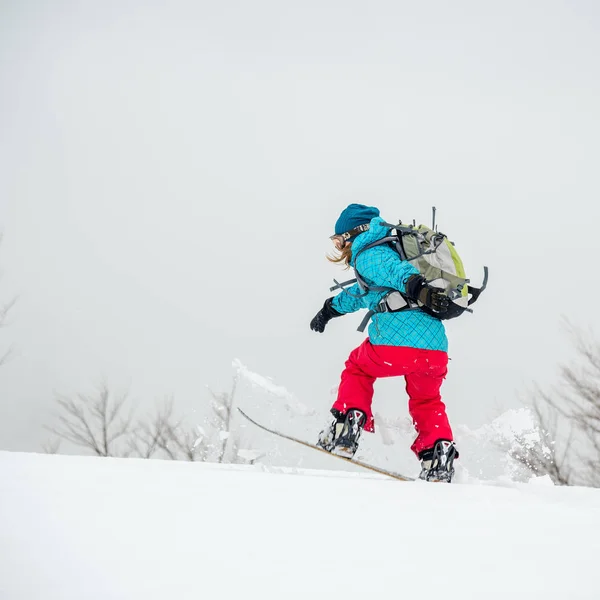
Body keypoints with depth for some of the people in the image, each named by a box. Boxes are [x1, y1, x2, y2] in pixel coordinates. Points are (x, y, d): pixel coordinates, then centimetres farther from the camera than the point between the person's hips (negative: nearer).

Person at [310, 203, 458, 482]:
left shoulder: (367, 255, 5)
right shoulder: (392, 248, 32)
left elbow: (394, 270, -20)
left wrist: (418, 287, -40)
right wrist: (331, 308, 63)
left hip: (395, 342, -7)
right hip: (436, 347, 7)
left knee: (358, 368, 23)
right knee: (427, 402, 28)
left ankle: (346, 428, 10)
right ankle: (439, 450, 7)